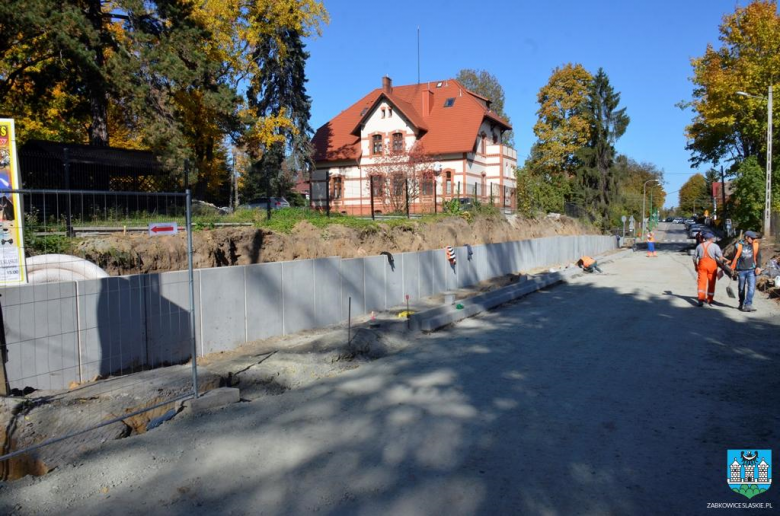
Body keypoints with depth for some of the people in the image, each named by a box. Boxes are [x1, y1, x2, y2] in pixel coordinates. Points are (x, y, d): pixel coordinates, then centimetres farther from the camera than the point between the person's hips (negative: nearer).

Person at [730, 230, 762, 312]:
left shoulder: (755, 245, 2)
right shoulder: (739, 245, -3)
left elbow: (758, 256, 7)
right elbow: (735, 258, 3)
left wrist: (758, 267, -4)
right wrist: (733, 269, 3)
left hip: (751, 270, 1)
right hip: (741, 270, 0)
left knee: (751, 287, -13)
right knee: (741, 289, 11)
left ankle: (748, 305, -13)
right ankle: (741, 304, 26)